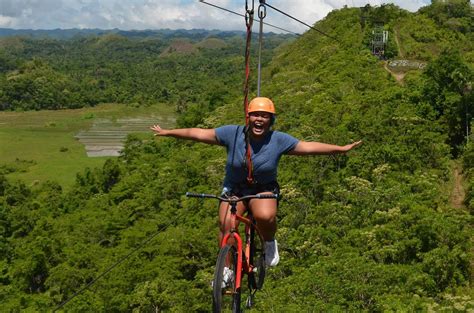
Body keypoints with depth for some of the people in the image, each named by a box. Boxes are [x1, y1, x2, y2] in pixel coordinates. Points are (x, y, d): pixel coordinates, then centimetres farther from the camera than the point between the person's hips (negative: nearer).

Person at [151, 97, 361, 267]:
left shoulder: (279, 140, -14)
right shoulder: (233, 133, -14)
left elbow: (309, 147, -10)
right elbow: (200, 134, -8)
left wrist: (342, 149, -13)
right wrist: (166, 132, -3)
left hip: (264, 190, -1)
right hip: (234, 189, 1)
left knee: (266, 216, -32)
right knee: (225, 226, -18)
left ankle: (269, 243, 2)